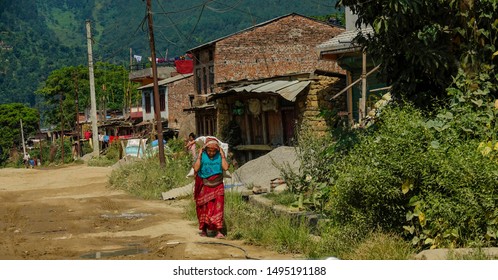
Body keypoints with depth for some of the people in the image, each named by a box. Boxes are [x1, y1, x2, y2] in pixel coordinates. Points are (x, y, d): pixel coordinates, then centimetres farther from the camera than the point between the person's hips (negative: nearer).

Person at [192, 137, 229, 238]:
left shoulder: (219, 156, -3)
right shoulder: (202, 156, -6)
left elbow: (225, 167, -17)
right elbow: (196, 168, -18)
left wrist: (222, 155, -14)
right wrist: (199, 155, -17)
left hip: (217, 187, 0)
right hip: (204, 187, 0)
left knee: (217, 208, -8)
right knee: (204, 208, 9)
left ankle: (219, 232, -11)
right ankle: (204, 230, 24)